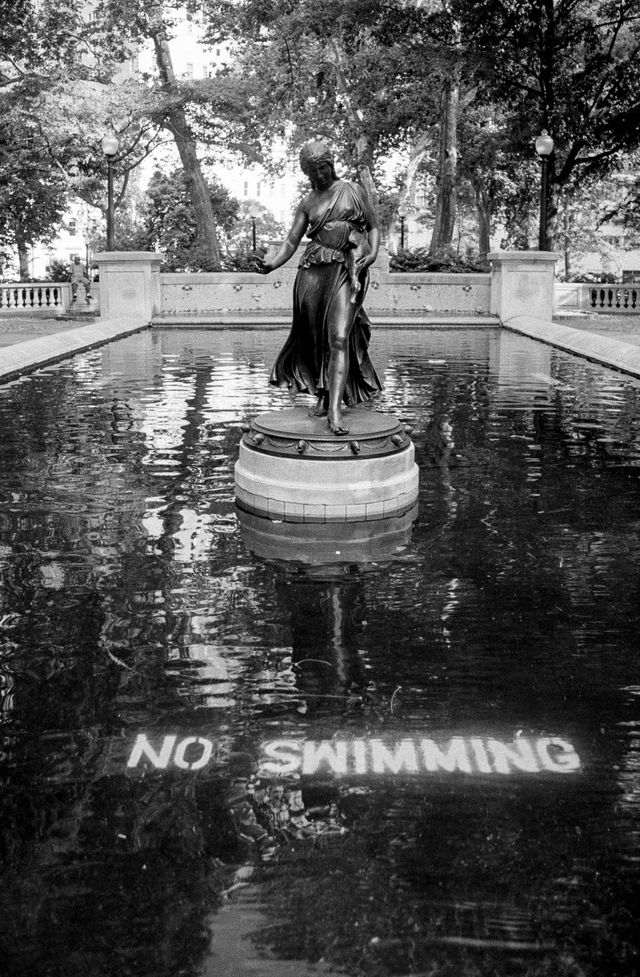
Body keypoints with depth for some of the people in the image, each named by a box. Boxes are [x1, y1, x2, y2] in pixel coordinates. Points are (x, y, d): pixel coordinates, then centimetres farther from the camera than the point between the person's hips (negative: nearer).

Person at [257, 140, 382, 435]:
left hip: (346, 270, -3)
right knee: (316, 338, 4)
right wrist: (270, 264, -8)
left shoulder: (353, 191, 12)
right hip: (313, 269, 3)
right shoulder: (307, 203, 16)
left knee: (339, 338, -16)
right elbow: (291, 242, 10)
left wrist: (372, 253, -5)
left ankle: (335, 409, -24)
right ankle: (322, 397, 20)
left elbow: (373, 227, 15)